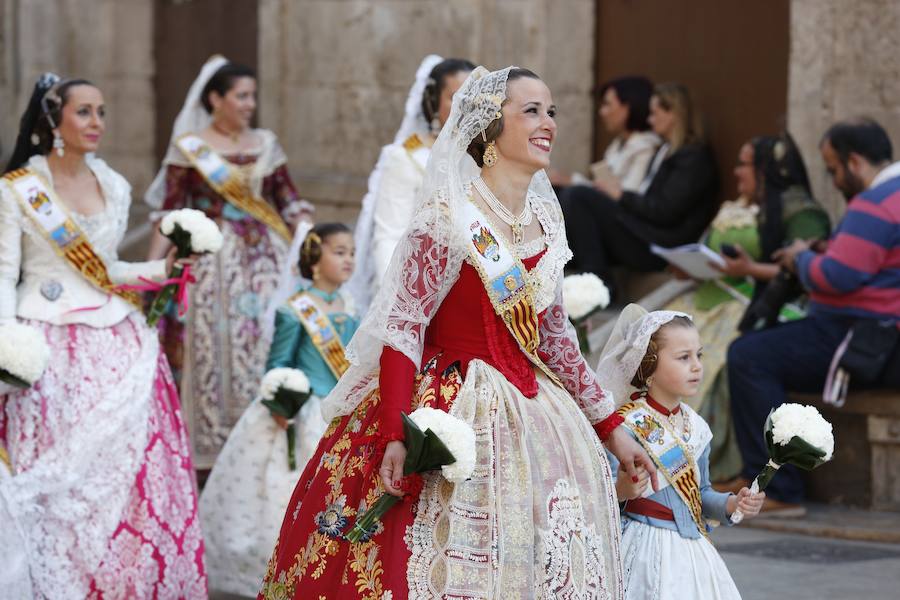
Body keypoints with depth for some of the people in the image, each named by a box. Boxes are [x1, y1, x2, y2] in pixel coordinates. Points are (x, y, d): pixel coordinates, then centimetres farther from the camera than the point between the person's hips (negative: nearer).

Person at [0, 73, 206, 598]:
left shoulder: (114, 188, 13)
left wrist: (161, 270, 7)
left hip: (116, 345, 5)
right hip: (51, 349, -5)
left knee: (129, 471, -1)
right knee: (57, 480, -4)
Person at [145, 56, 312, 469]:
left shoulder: (266, 144, 10)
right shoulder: (189, 148, 1)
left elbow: (290, 203, 11)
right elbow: (168, 212, -2)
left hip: (264, 260, 3)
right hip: (212, 260, -3)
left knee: (265, 342, -1)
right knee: (213, 346, -2)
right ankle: (212, 445, 6)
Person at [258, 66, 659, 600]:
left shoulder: (545, 220, 8)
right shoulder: (450, 219, -12)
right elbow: (402, 328, -15)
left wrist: (610, 427, 19)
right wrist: (395, 436, -24)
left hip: (532, 415, 7)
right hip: (456, 416, -7)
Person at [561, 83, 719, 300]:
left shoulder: (694, 157, -8)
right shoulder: (667, 151, 21)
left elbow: (665, 212, -15)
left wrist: (620, 194, -7)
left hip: (659, 247, -10)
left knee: (577, 196, -17)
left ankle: (599, 280, -15)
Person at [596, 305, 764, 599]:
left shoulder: (695, 426, 9)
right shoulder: (628, 425, -14)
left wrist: (730, 504, 1)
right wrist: (621, 490, -34)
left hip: (693, 550, 7)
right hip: (649, 550, -7)